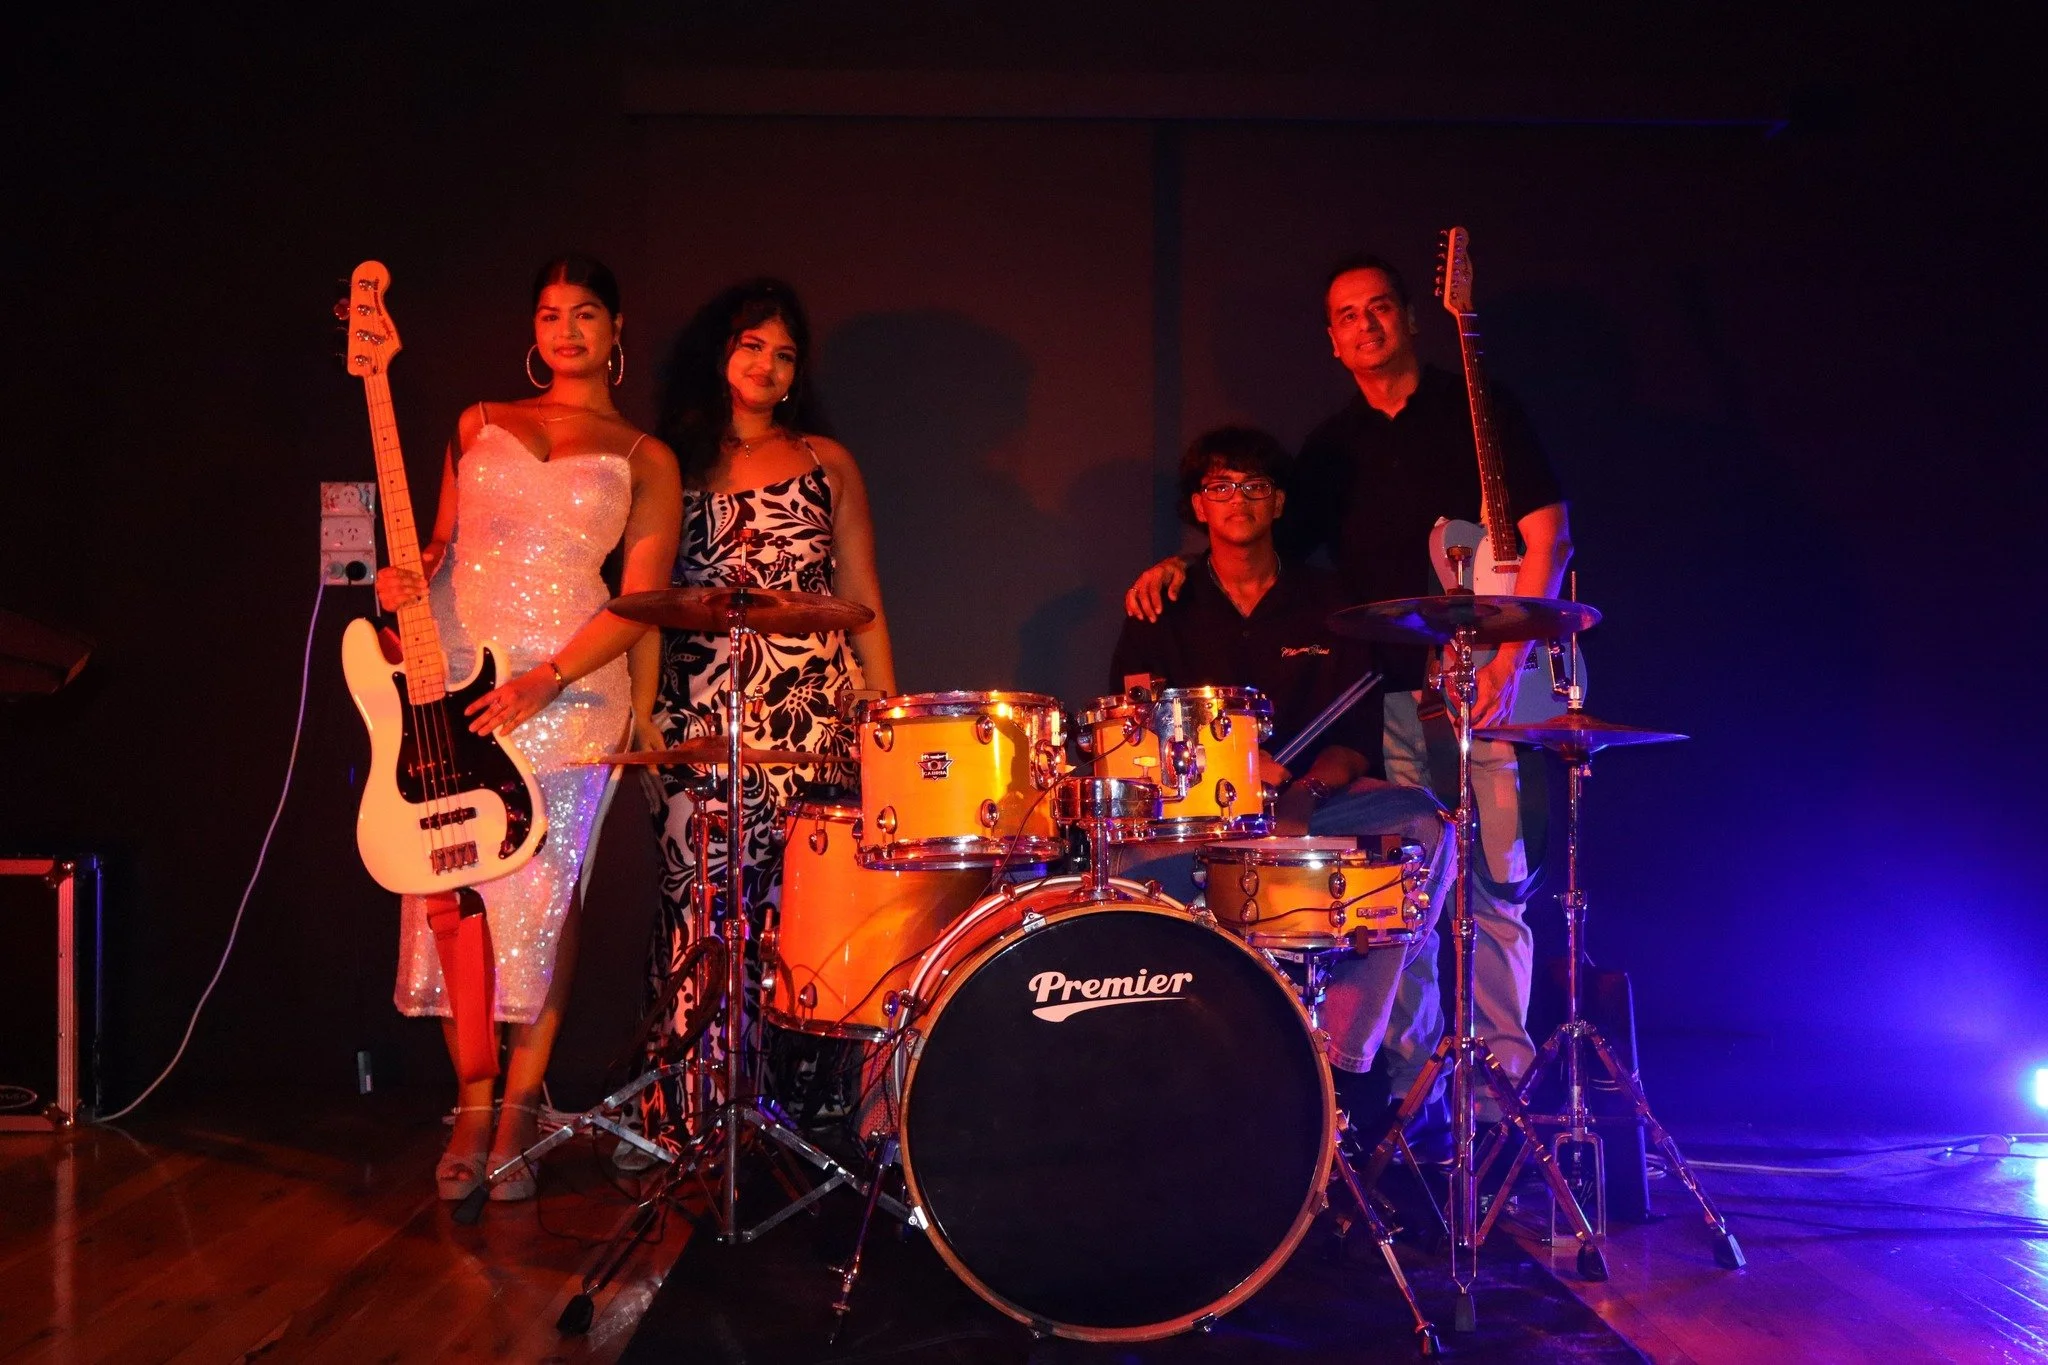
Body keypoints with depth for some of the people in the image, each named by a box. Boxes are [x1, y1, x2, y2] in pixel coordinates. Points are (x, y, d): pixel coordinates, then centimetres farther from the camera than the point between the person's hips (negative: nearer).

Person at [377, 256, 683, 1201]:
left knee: (540, 902, -5)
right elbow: (443, 542, 19)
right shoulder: (480, 425, 18)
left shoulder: (643, 459, 8)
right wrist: (405, 578, -6)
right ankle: (472, 1110, 11)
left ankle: (518, 1111, 9)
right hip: (450, 676, 3)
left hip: (566, 688, -3)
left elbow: (641, 600, -1)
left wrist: (544, 682, -13)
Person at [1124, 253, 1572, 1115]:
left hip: (1482, 682, -3)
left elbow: (1549, 536, -2)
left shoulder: (1478, 413, 2)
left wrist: (1506, 662, -12)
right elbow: (1273, 543, 18)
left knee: (1494, 883, -2)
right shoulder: (1333, 448, 14)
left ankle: (1500, 1069, 7)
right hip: (1388, 691, 3)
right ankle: (1410, 1072, 10)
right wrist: (1181, 568, -1)